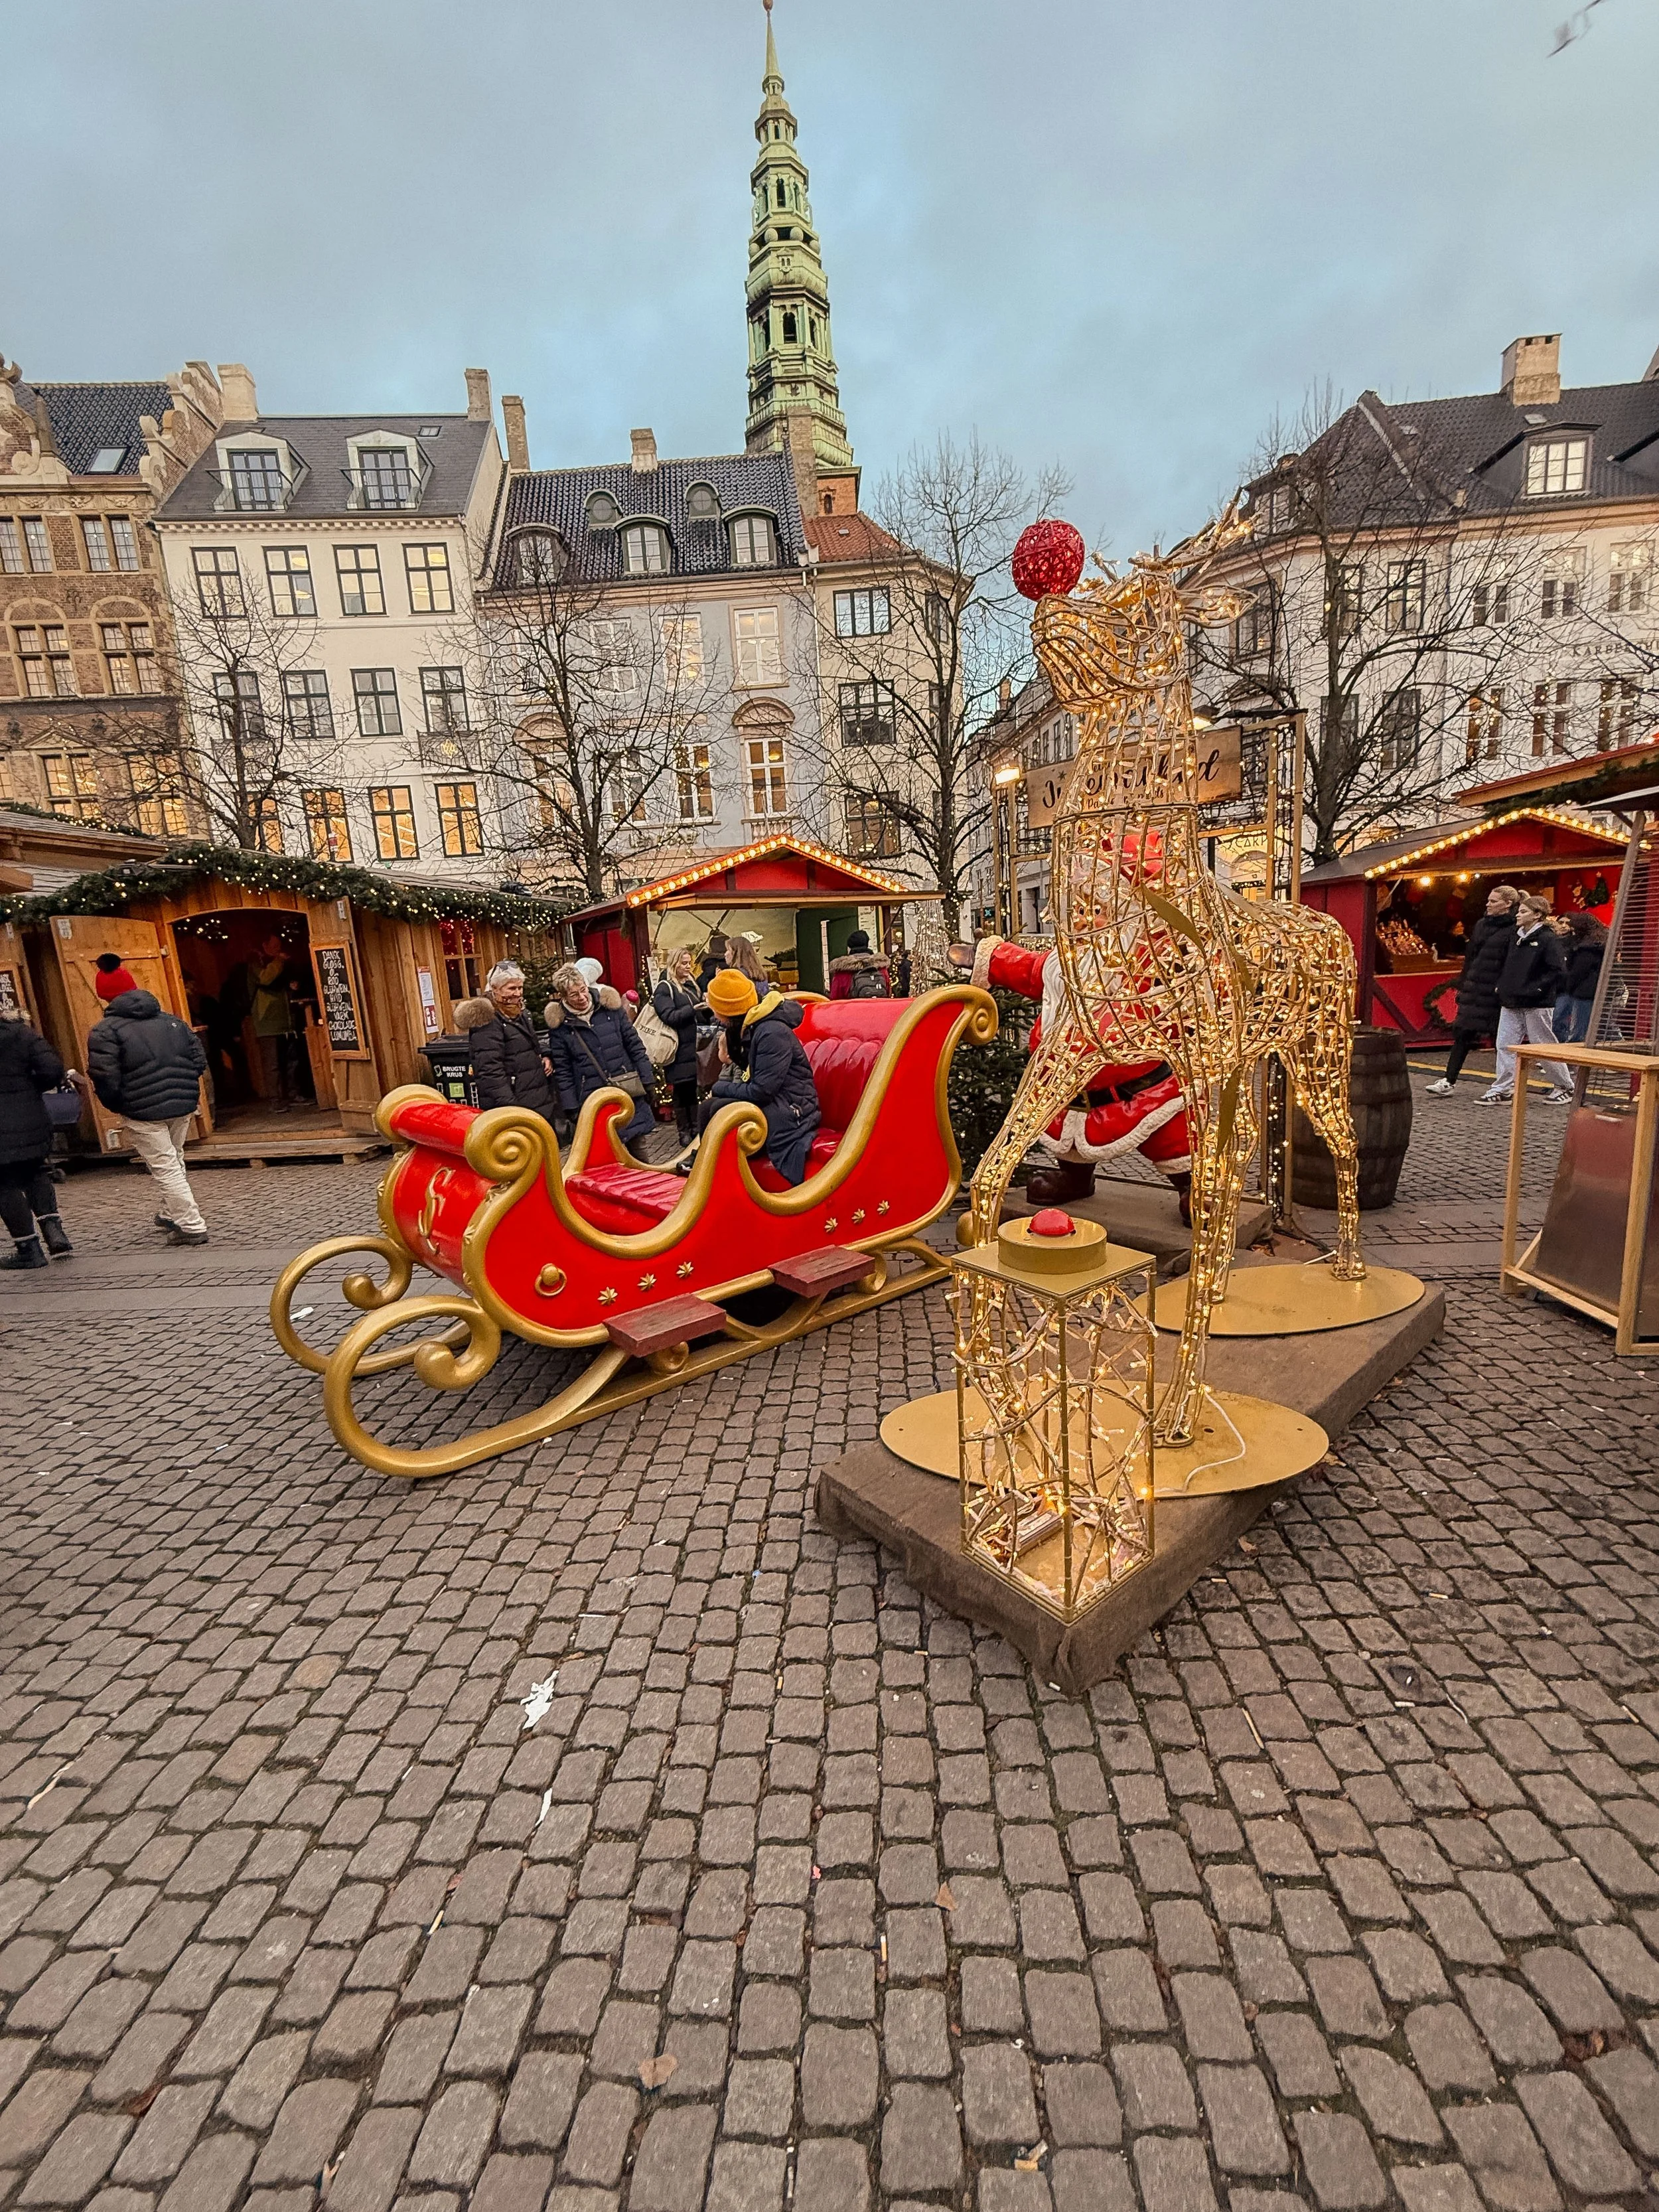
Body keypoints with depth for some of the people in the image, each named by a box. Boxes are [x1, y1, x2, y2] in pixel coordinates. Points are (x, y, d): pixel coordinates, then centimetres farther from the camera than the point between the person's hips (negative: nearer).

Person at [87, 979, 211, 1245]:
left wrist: (116, 1106, 4)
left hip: (143, 1113, -6)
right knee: (175, 1161, 23)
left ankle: (192, 1227, -3)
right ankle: (171, 1215, 37)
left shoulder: (105, 1031, -5)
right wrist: (183, 1092, 16)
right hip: (183, 1106, 6)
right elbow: (199, 1061, 9)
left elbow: (105, 1078, -13)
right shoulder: (173, 1021, 12)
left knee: (165, 1168, -1)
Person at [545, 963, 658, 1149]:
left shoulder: (610, 1007, 1)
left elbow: (635, 1046, 4)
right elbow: (562, 1071, 0)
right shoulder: (559, 1025, -3)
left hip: (629, 1092, 2)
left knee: (637, 1145, 13)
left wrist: (648, 1081, 2)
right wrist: (571, 1107, -2)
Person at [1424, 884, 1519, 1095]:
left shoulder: (1515, 929, -9)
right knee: (1462, 1034, 4)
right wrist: (1463, 985, 14)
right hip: (1474, 990, 6)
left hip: (1495, 992, -6)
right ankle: (1449, 1081, 6)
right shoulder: (1482, 925, 13)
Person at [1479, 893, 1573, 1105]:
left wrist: (1534, 990, -19)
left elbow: (1558, 970, -16)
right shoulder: (1517, 938, 14)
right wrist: (1502, 986, 9)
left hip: (1537, 1005, -7)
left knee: (1545, 1047, 3)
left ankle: (1565, 1087, 20)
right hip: (1511, 1003, 7)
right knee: (1505, 1045, 1)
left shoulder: (1548, 939, -9)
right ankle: (1502, 1090, 4)